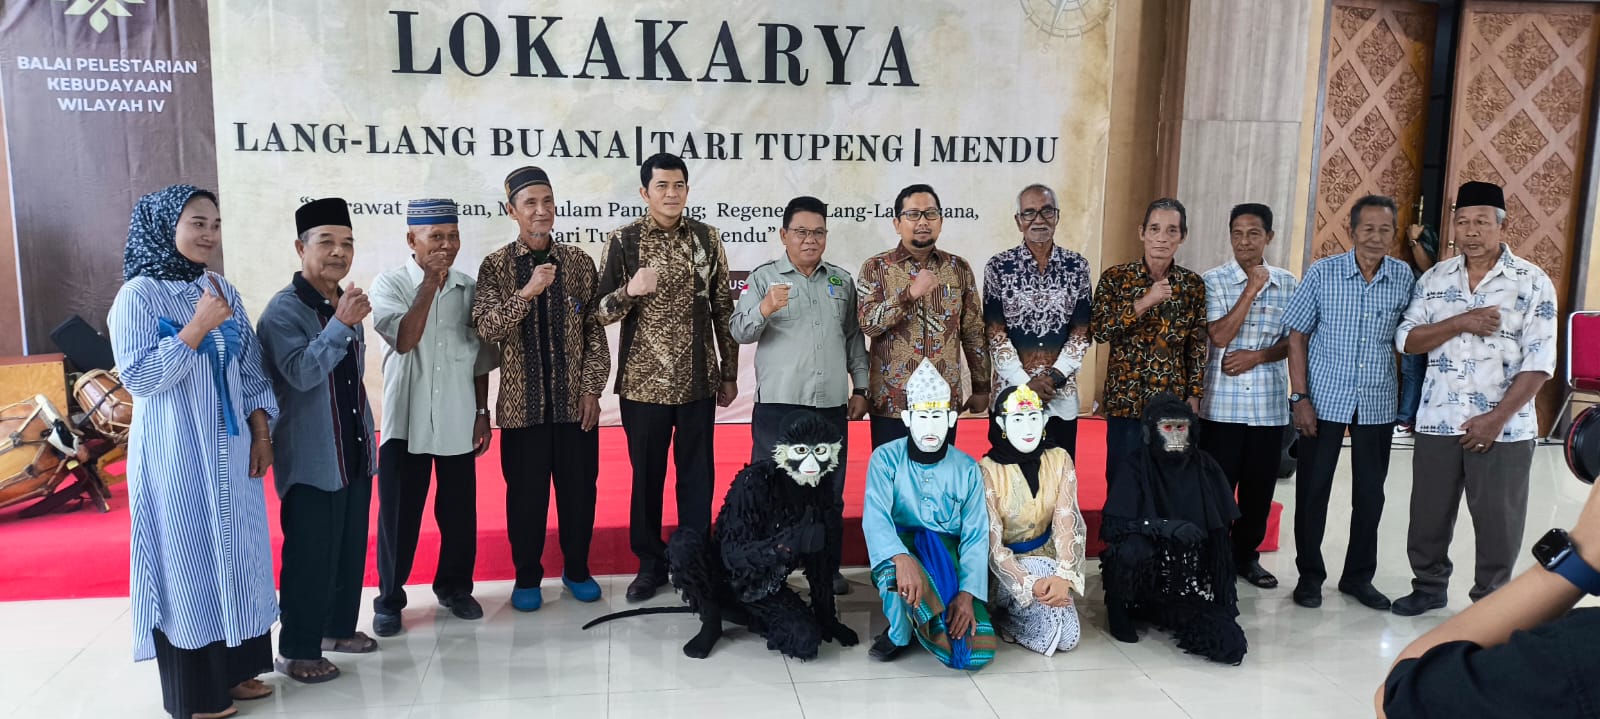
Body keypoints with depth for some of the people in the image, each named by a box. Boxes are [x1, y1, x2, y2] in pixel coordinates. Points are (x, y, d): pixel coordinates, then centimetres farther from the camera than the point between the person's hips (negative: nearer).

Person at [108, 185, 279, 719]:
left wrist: (261, 434, 3)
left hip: (231, 451, 6)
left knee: (237, 555, 11)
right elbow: (138, 378, -16)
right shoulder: (139, 295, -10)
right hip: (176, 456, -6)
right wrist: (197, 327, -21)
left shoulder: (223, 290, 8)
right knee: (187, 560, 2)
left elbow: (251, 370, 11)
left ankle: (236, 669, 24)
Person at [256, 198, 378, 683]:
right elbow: (301, 373, -27)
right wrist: (341, 324, -33)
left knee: (351, 549, 16)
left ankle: (339, 627, 31)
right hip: (312, 460, -7)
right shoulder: (283, 310, -13)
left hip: (354, 453, 8)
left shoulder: (346, 303, 10)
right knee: (310, 556, -1)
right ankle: (296, 651, 12)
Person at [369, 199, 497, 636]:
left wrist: (483, 413, 7)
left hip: (458, 423, 3)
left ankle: (455, 586, 28)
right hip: (406, 421, -3)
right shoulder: (390, 285, -6)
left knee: (459, 510, 10)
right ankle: (389, 598, 19)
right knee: (398, 513, 4)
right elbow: (404, 340, -23)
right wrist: (430, 281, -20)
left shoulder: (469, 289, 3)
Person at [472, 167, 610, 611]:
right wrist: (527, 292, -26)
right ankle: (527, 576, 24)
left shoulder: (578, 261, 3)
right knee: (526, 492, 7)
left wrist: (592, 389, -3)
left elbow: (595, 330, 3)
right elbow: (486, 328, -14)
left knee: (579, 487, 9)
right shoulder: (496, 266, -1)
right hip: (524, 403, -1)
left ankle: (577, 569, 28)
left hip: (575, 400, 1)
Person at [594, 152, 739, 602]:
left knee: (697, 475, 9)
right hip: (643, 383, -1)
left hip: (698, 382, 1)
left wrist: (730, 374, 8)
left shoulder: (707, 238, 3)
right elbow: (599, 314, -2)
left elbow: (723, 309, 7)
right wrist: (630, 290, -22)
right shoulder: (623, 240, -2)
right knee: (646, 476, 10)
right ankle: (651, 563, 25)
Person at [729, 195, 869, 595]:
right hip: (778, 404, -3)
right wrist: (764, 309, -27)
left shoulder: (842, 280, 13)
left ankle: (828, 568, 24)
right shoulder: (763, 278, 1)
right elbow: (740, 332, -8)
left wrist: (860, 387, 11)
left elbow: (854, 337, 16)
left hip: (832, 404, 4)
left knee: (830, 490, 11)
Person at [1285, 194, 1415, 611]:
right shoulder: (1322, 274, -7)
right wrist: (1300, 397, -9)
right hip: (1325, 399, -2)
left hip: (1378, 404, 2)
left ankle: (1359, 577, 26)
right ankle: (1309, 574, 20)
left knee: (1370, 493, 11)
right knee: (1313, 489, 5)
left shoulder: (1403, 278, 0)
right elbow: (1297, 336, -4)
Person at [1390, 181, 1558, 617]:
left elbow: (1538, 363, -9)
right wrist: (1460, 323, -17)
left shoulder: (1533, 283, -6)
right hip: (1438, 422, 3)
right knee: (1428, 513, 12)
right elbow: (1406, 340, -1)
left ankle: (1489, 602, 24)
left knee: (1497, 520, 7)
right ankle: (1429, 586, 31)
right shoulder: (1434, 280, 5)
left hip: (1504, 427, -3)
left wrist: (1497, 419, -15)